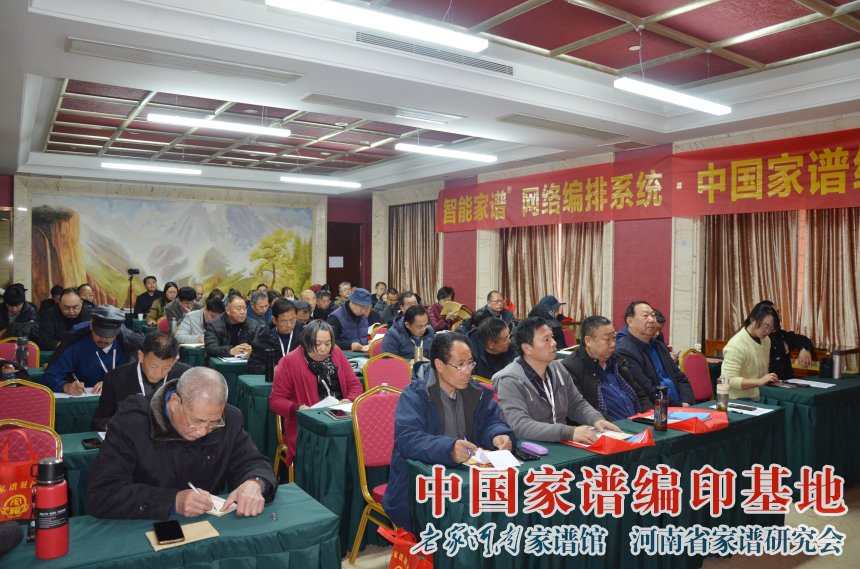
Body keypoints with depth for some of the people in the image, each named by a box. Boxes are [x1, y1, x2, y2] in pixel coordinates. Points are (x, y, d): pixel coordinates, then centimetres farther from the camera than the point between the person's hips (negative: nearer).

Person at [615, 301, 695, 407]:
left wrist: (686, 403, -2)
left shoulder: (660, 346, 16)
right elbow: (648, 393, -15)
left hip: (679, 408, 7)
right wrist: (680, 406, -12)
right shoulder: (624, 352, -12)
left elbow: (680, 379, 16)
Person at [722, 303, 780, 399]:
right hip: (739, 400, -8)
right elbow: (729, 380, -22)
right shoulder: (736, 345, -17)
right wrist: (759, 381, -27)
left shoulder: (766, 340, 8)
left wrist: (769, 379, 7)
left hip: (759, 398, 8)